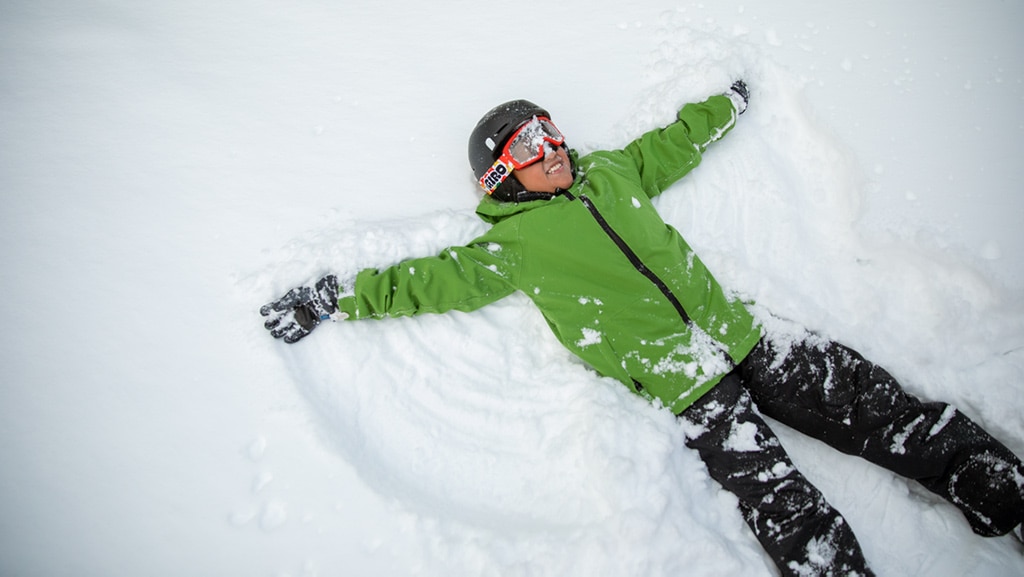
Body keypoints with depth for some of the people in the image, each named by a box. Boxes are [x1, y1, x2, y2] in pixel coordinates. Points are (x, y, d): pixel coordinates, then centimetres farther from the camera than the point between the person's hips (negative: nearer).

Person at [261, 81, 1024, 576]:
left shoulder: (610, 172, 16)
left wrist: (728, 104, 43)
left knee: (873, 404, 4)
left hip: (742, 338, 6)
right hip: (680, 385, -6)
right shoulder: (513, 243, 0)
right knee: (792, 513, -15)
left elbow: (672, 143, 31)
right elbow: (431, 280, -2)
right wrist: (338, 299, -4)